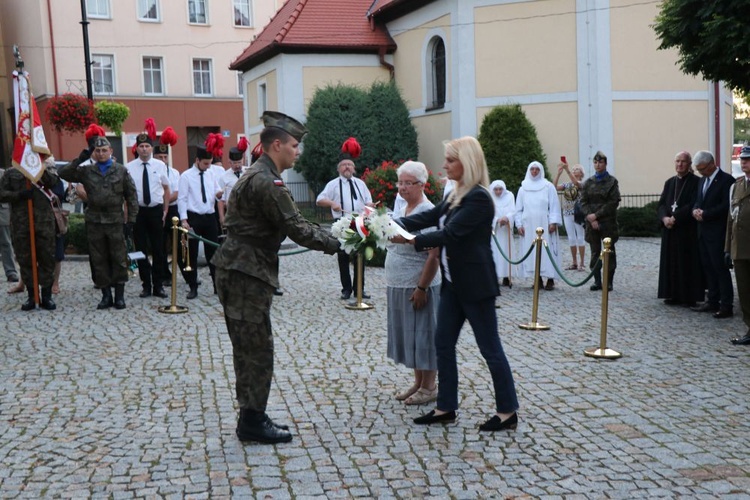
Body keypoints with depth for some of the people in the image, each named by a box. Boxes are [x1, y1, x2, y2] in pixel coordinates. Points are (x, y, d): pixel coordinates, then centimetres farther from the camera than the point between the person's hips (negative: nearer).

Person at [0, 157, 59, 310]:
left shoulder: (46, 169, 12)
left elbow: (52, 181, -9)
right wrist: (19, 195, -11)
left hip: (44, 222, -1)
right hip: (20, 223, 1)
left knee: (47, 258, 1)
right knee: (25, 259, 5)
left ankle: (46, 296, 9)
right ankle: (32, 296, 13)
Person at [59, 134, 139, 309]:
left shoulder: (121, 171, 5)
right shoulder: (86, 171, 8)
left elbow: (132, 196, 5)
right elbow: (64, 174, 1)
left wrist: (131, 219, -2)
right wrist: (79, 160, -8)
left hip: (115, 221, -2)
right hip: (94, 221, 2)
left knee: (118, 259, 0)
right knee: (98, 260, 5)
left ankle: (119, 295, 9)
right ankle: (106, 295, 14)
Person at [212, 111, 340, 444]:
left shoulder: (258, 176, 17)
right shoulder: (266, 182, -18)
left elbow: (291, 224, 19)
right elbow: (295, 228, -19)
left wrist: (328, 238, 12)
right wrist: (334, 244, -7)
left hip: (239, 270, 11)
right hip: (246, 273, -11)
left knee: (249, 348, 14)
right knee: (257, 348, -3)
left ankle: (252, 417, 22)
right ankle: (253, 421, 6)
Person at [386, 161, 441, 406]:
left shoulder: (428, 213, -15)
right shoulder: (400, 212, 12)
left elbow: (434, 255, -20)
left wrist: (422, 288, -22)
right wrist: (390, 284, 16)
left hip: (419, 286, -8)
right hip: (398, 285, 9)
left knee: (423, 334, 1)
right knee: (407, 333, 14)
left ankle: (429, 387, 12)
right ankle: (418, 382, 26)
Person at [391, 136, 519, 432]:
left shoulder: (479, 198, -18)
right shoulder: (456, 195, 12)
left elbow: (451, 233, -24)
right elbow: (429, 217, 7)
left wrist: (409, 240, -27)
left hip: (475, 285, -9)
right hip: (453, 283, 9)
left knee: (489, 348, 1)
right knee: (443, 344, 11)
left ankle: (507, 411, 14)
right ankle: (446, 408, 21)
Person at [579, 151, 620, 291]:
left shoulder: (612, 181, -1)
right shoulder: (588, 182, 9)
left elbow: (614, 202, -8)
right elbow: (583, 201, 5)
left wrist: (597, 215, -12)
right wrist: (590, 217, -10)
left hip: (608, 222, -3)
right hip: (592, 222, 3)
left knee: (609, 252, 1)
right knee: (595, 252, 6)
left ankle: (609, 282, 6)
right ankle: (597, 281, 12)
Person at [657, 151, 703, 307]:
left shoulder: (696, 182, -4)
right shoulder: (669, 182, 14)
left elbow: (693, 205, -13)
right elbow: (661, 204, 9)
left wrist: (675, 218, -17)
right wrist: (665, 218, -10)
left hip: (688, 230, -5)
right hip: (670, 230, 6)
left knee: (688, 263, -3)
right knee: (671, 263, 6)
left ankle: (690, 297, 2)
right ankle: (673, 295, 12)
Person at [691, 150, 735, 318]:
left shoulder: (726, 180, -11)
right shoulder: (703, 180, 15)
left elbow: (726, 206, -18)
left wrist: (705, 214, -16)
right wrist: (695, 210, -3)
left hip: (717, 233, -8)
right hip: (703, 232, 8)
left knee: (720, 268, -5)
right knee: (708, 268, 12)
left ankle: (726, 305, -1)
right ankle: (712, 302, 19)